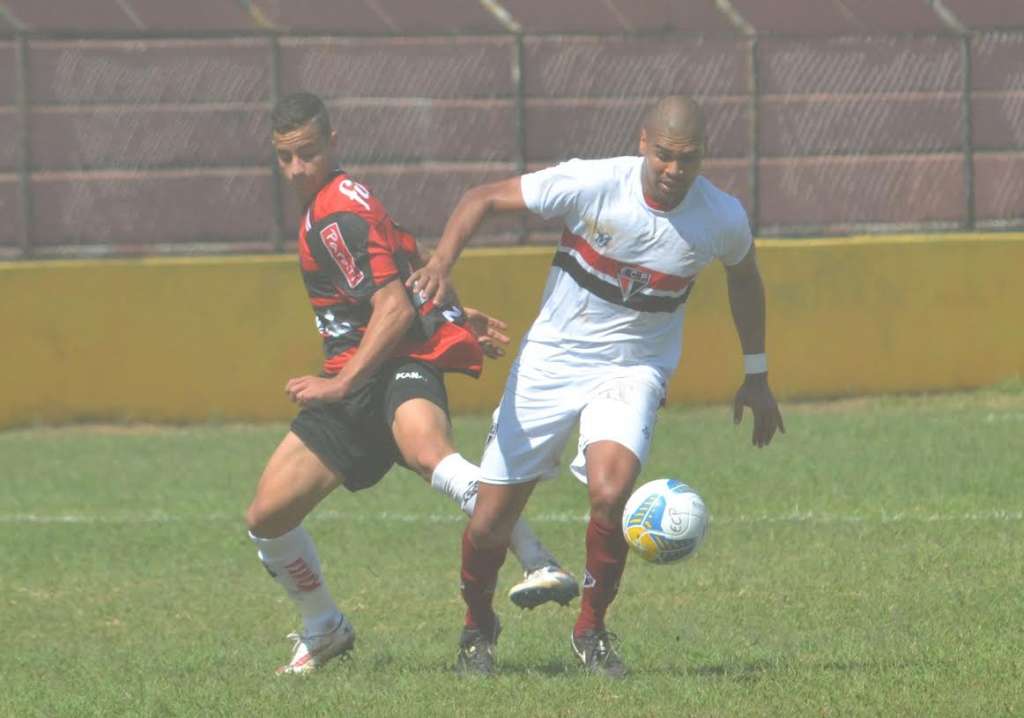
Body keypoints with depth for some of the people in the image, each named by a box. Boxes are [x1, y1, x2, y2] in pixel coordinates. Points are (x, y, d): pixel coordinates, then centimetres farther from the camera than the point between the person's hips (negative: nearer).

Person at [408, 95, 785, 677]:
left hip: (633, 371, 0)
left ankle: (592, 629, -3)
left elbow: (745, 276, 12)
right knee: (490, 523, 0)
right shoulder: (592, 183, -18)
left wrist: (756, 376, 18)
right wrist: (442, 262, -26)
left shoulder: (723, 219, -11)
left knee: (611, 493, -29)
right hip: (551, 360, 0)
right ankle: (478, 628, 32)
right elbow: (485, 199, -9)